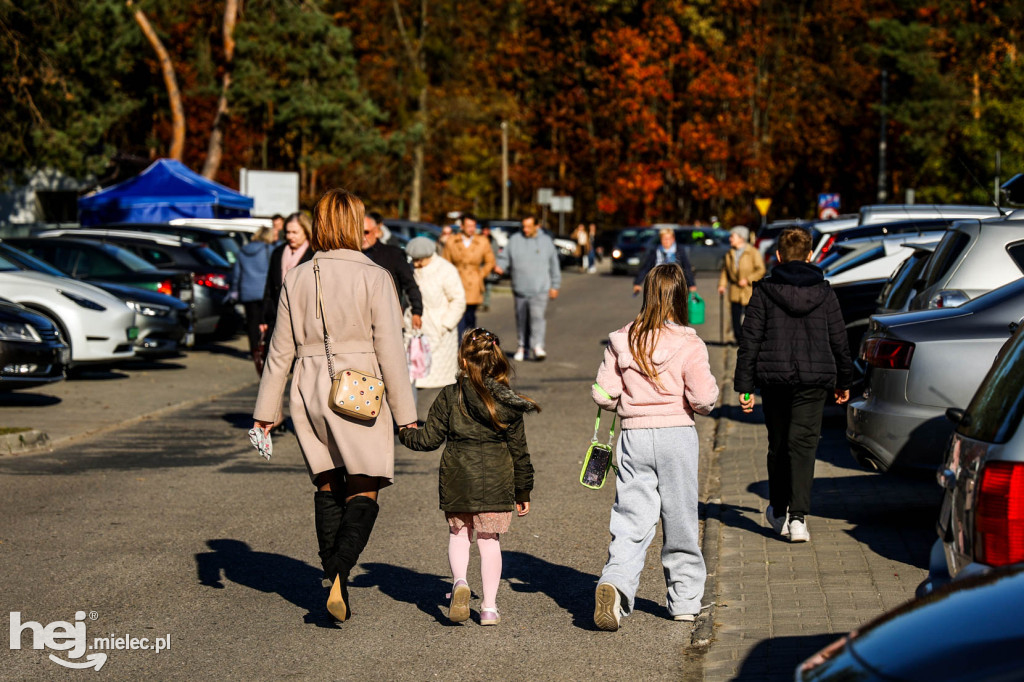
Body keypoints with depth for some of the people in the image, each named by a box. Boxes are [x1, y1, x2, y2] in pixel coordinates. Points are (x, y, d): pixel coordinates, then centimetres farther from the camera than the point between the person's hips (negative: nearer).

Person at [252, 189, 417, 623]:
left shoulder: (297, 278, 2)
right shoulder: (373, 277, -9)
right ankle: (339, 573, -18)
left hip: (309, 392, 4)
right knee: (364, 491, 2)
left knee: (328, 487, 16)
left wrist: (266, 410, 13)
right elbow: (389, 350, -9)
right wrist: (405, 412, -2)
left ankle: (334, 580, 16)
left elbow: (281, 351, 6)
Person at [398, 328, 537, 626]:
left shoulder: (450, 396, -5)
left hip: (457, 478, -1)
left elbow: (430, 438, -1)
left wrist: (406, 434, 20)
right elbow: (519, 451, 5)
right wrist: (523, 490, 15)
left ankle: (459, 581, -9)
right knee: (489, 540, 10)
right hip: (496, 479, 1)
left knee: (458, 534, 17)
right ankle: (489, 607, 10)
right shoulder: (509, 403, 0)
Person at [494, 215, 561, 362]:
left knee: (537, 316, -16)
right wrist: (500, 267, -15)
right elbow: (504, 258, 8)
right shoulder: (514, 240, 8)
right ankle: (522, 347, 19)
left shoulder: (546, 241, 7)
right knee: (521, 319, 8)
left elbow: (554, 265, 11)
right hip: (520, 289, 2)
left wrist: (555, 286, 8)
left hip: (540, 290, -2)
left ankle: (538, 347, -21)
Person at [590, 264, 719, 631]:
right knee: (680, 521, 11)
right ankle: (685, 600, 21)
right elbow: (703, 399, -13)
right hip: (677, 435, -2)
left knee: (631, 519, 2)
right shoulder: (688, 345, -8)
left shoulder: (621, 341, 0)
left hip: (634, 436, 2)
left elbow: (603, 394, 0)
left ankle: (615, 581, -22)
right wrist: (709, 389, 9)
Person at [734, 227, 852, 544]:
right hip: (813, 379, 0)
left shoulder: (764, 292, -2)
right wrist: (843, 381, 21)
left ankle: (778, 512, 28)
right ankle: (798, 517, -17)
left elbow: (750, 342, -4)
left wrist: (745, 386, -2)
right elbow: (839, 340, 8)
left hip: (774, 378, 0)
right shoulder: (824, 292, 2)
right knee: (803, 444, -2)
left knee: (778, 444, 14)